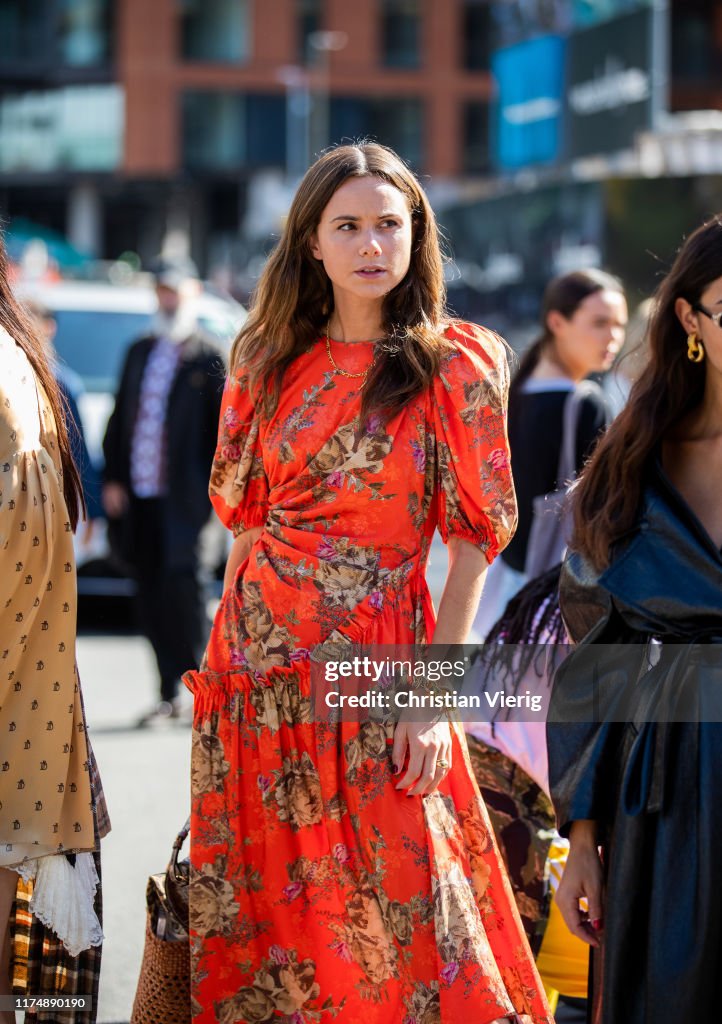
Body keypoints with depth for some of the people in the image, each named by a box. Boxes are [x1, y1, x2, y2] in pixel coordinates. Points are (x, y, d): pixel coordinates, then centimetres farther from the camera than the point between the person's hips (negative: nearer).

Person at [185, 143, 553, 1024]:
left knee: (393, 913, -2)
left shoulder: (454, 368, -4)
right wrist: (230, 651, 6)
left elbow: (474, 539, -6)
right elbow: (246, 516, 12)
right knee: (262, 907, 10)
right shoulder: (270, 362, 8)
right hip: (258, 661, 4)